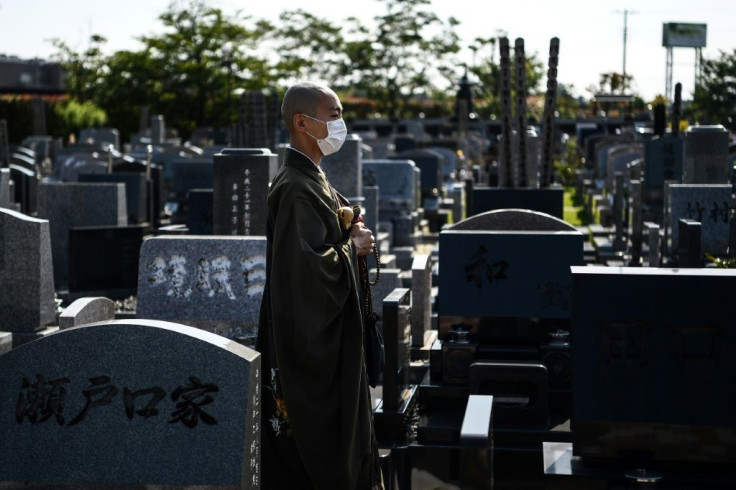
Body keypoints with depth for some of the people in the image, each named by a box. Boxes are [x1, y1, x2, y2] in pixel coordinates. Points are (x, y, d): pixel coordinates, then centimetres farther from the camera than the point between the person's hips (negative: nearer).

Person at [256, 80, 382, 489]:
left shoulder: (313, 179, 11)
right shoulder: (297, 190, -21)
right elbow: (309, 267, -29)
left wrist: (353, 237, 5)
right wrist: (352, 246, -14)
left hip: (329, 338, 10)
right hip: (311, 337, -10)